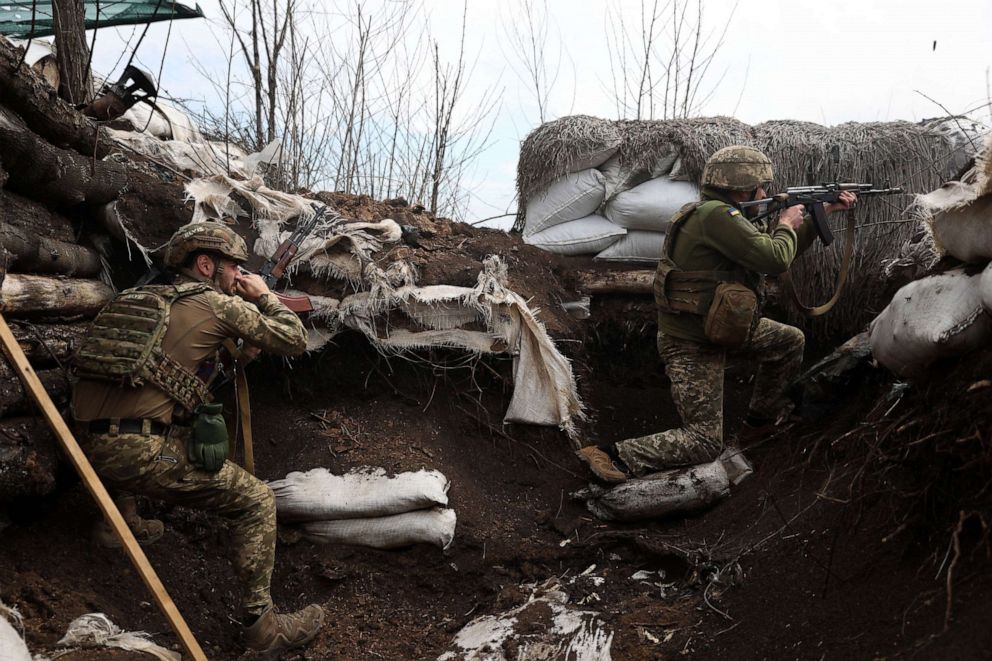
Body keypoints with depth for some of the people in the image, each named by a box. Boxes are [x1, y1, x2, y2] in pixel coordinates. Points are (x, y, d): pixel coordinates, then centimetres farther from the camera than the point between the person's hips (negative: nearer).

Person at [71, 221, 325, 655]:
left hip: (90, 449, 8)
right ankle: (260, 626, 6)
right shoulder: (219, 304, 2)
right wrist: (265, 297, 25)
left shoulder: (140, 297, 21)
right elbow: (294, 342, 9)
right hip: (144, 452, -8)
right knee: (256, 502, 5)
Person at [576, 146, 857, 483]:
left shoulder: (730, 218, 6)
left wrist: (823, 211, 16)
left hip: (721, 325, 10)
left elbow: (783, 252, 17)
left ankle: (763, 415, 40)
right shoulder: (715, 215, -25)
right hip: (692, 345, -10)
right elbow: (775, 259, -29)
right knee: (705, 443, -8)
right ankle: (614, 456, -12)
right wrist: (787, 225, -8)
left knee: (791, 341, 23)